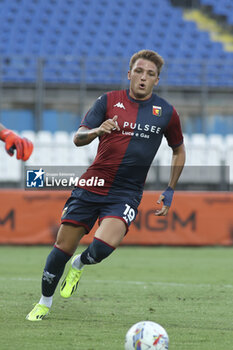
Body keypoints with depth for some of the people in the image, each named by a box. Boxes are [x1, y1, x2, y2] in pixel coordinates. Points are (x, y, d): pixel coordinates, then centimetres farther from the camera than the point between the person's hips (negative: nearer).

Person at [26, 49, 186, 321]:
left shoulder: (166, 112, 3)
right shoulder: (109, 101, 2)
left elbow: (179, 151, 19)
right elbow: (78, 138, -3)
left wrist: (169, 192, 13)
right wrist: (97, 131, -25)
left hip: (126, 194, -1)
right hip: (92, 185, 1)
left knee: (103, 247, -24)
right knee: (63, 247, -1)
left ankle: (79, 265, 12)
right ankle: (44, 303, 21)